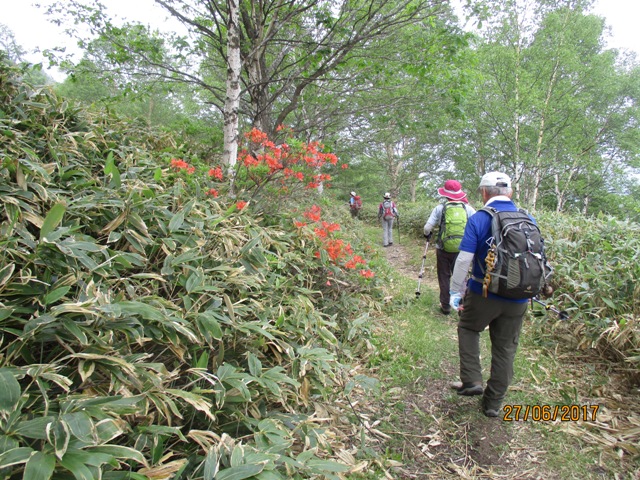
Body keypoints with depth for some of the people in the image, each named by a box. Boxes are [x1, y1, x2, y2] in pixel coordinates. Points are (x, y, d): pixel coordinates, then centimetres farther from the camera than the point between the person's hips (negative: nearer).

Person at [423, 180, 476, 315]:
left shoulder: (440, 208, -6)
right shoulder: (467, 208, -2)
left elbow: (427, 227, -7)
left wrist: (428, 235, 16)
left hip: (443, 249, -1)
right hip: (461, 249, 1)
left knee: (444, 277, 11)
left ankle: (445, 305, 16)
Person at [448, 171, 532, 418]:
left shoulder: (479, 219, -12)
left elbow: (464, 259, -17)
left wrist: (455, 291, -8)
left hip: (484, 293, -4)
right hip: (517, 298, 4)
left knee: (468, 329, 23)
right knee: (505, 349, 15)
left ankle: (472, 380, 14)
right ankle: (493, 403, 27)